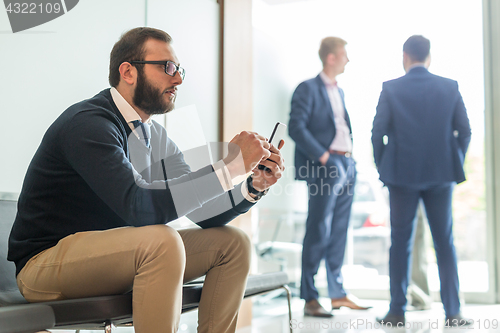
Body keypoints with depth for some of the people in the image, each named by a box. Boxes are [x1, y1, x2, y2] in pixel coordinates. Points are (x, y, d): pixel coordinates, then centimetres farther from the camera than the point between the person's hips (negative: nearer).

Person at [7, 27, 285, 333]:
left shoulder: (156, 137, 9)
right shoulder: (88, 123, -18)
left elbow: (203, 212, 7)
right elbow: (139, 206, -32)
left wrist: (254, 187, -11)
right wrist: (231, 165, -28)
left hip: (110, 256, 9)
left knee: (233, 243, 1)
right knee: (162, 241, -34)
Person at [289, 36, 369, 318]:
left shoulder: (339, 91, 21)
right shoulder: (308, 89, -4)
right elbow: (296, 128, -14)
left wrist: (350, 154, 11)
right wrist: (322, 156, -18)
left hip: (347, 167, 8)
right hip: (325, 167, -8)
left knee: (339, 232, 11)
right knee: (318, 233, -6)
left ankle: (338, 293, 19)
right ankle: (310, 299, 0)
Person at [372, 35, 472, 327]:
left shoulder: (391, 89, -3)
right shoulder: (450, 87, 2)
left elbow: (378, 132, -4)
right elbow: (464, 130, 3)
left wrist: (384, 168, 8)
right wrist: (455, 165, 14)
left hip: (402, 174, -1)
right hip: (441, 175, 1)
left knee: (401, 243, 5)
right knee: (445, 243, 7)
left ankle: (397, 312, 8)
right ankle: (453, 313, 8)